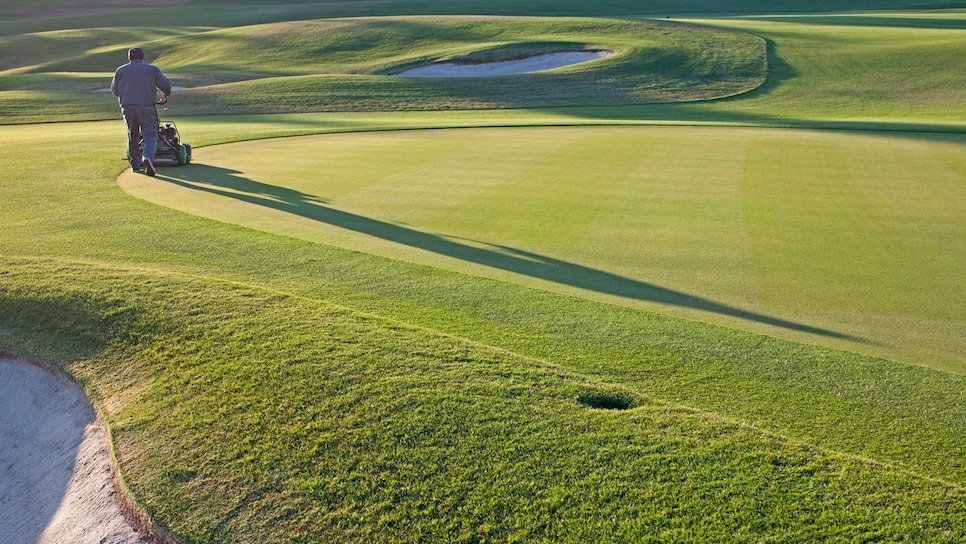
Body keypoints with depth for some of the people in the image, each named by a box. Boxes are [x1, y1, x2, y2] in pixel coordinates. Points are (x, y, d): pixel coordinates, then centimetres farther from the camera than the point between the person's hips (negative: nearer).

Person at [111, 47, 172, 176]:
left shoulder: (121, 70, 14)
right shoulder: (152, 69, 9)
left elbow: (115, 90, 16)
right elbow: (165, 85, 7)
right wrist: (164, 95, 28)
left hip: (127, 106, 3)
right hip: (146, 106, -2)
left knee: (132, 135, 13)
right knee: (150, 133, -5)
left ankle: (135, 164, 14)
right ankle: (148, 156, -31)